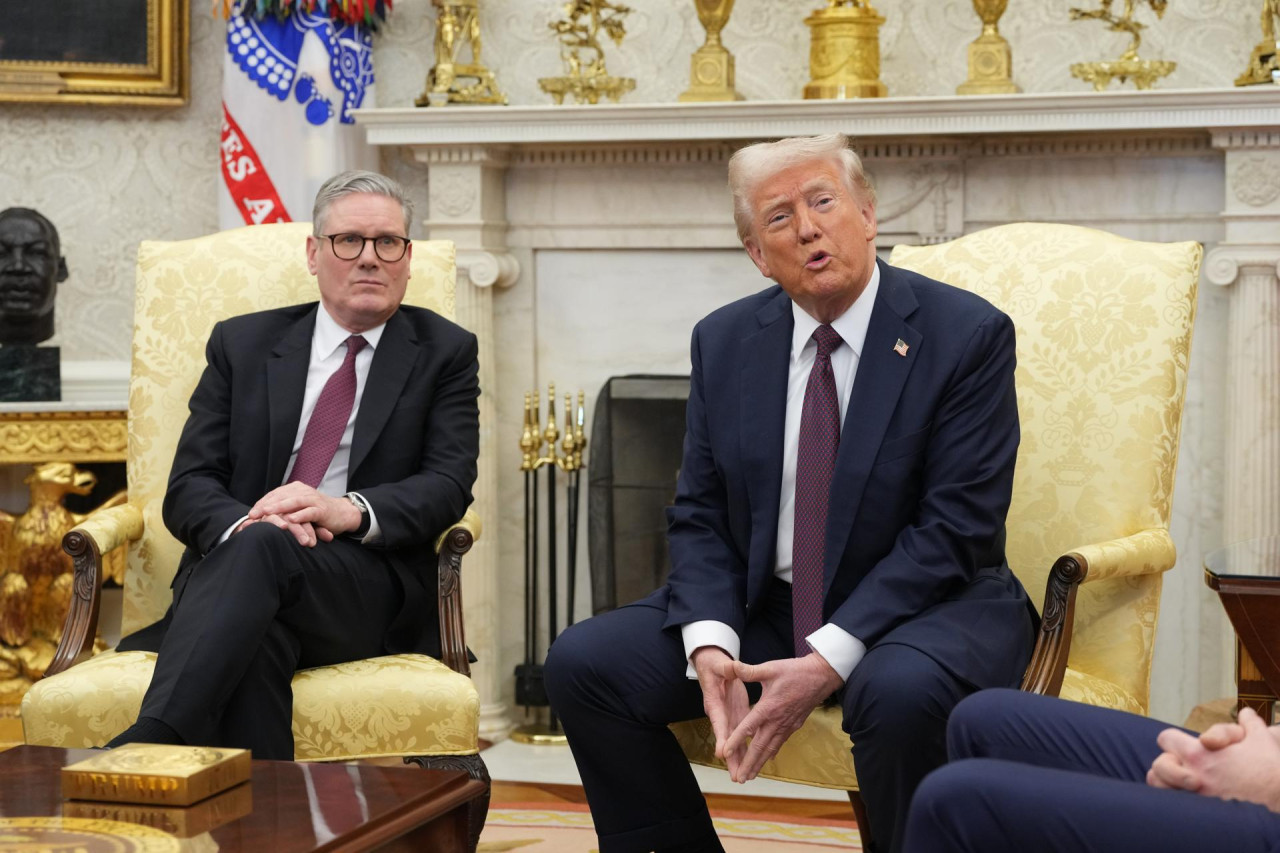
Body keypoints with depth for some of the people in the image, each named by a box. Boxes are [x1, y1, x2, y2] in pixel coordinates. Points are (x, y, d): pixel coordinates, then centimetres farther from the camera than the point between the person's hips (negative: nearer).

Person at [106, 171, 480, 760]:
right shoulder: (241, 344, 19)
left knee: (260, 549, -37)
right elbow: (188, 489, 9)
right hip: (236, 566, 2)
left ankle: (142, 750, -48)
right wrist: (245, 522, -17)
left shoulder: (445, 353, 15)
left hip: (370, 590, -1)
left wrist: (350, 510, -20)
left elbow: (449, 485, 1)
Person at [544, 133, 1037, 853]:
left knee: (902, 691, -38)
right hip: (762, 607, 5)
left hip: (928, 604, -4)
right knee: (583, 662, -12)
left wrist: (827, 662, -23)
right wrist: (711, 645, -15)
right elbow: (700, 517, 5)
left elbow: (953, 529, -15)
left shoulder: (968, 334, -10)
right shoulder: (724, 342, 5)